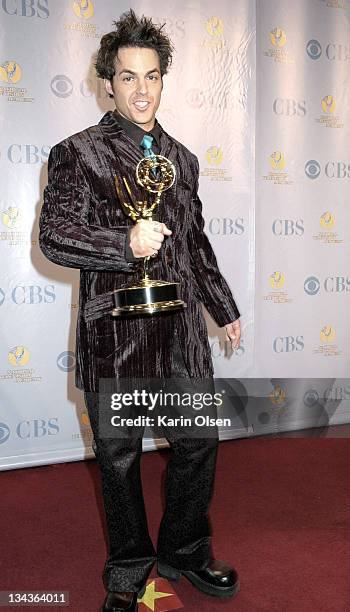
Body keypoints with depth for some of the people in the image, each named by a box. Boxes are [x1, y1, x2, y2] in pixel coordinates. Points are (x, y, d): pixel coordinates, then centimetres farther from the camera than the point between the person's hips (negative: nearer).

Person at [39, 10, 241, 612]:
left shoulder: (181, 158, 15)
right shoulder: (77, 153, -1)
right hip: (114, 334, -4)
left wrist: (223, 307, 22)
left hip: (180, 331, 5)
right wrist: (126, 244, -26)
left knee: (198, 443, 11)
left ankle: (185, 553, 36)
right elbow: (55, 235, -11)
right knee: (119, 459, 9)